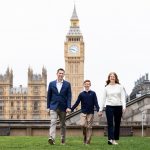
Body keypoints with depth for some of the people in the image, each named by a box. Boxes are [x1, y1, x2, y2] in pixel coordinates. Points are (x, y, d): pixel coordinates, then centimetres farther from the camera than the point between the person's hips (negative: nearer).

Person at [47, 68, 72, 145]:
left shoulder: (67, 84, 3)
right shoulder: (51, 83, 5)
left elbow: (69, 96, -2)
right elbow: (49, 96, 8)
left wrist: (68, 107, -11)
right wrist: (48, 106, 5)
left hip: (63, 107, 1)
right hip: (53, 107, 0)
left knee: (62, 124, 9)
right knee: (53, 122, -16)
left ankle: (63, 140, 19)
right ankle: (52, 138, -28)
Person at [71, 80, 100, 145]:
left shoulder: (93, 93, 4)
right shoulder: (81, 94, 5)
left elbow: (95, 103, -1)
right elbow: (77, 103, 5)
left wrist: (98, 110, -15)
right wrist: (71, 109, -4)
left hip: (90, 113, 0)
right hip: (83, 112, 0)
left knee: (89, 127, -1)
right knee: (83, 124, -15)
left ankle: (88, 141, 4)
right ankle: (85, 136, 11)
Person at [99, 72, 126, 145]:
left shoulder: (120, 86, 6)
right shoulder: (106, 88, 8)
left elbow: (123, 97, 1)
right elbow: (103, 99, 9)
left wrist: (124, 107, -13)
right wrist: (100, 110, 5)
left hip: (118, 107, 1)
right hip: (109, 107, -1)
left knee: (117, 124, 5)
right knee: (110, 124, -10)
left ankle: (115, 139, 12)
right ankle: (111, 139, -19)